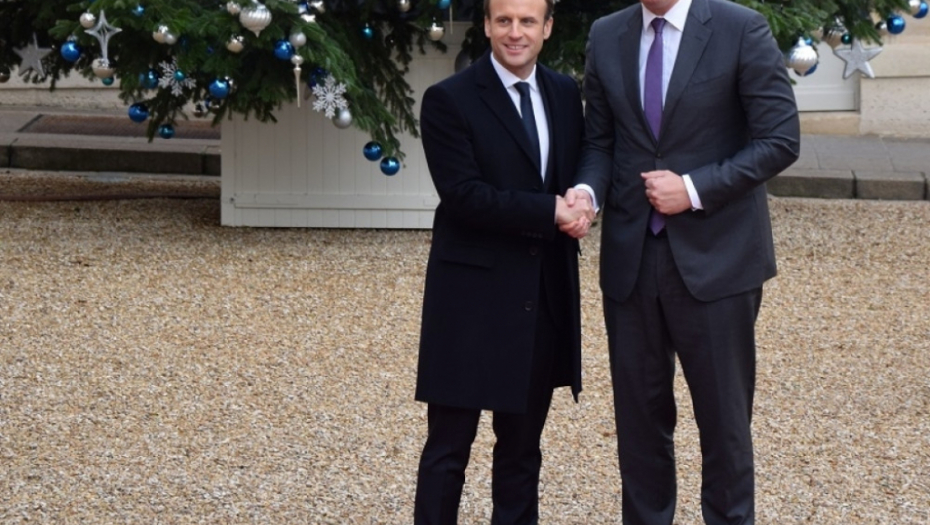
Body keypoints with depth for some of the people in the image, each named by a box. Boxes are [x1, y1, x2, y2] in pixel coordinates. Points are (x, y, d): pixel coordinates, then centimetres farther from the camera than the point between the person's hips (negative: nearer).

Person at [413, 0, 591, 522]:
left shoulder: (566, 94, 9)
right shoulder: (449, 100, -9)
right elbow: (463, 195, -17)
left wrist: (580, 202, -9)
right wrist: (549, 211, -21)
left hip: (547, 296, 5)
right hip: (473, 295, -5)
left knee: (522, 444, 13)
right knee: (449, 447, -1)